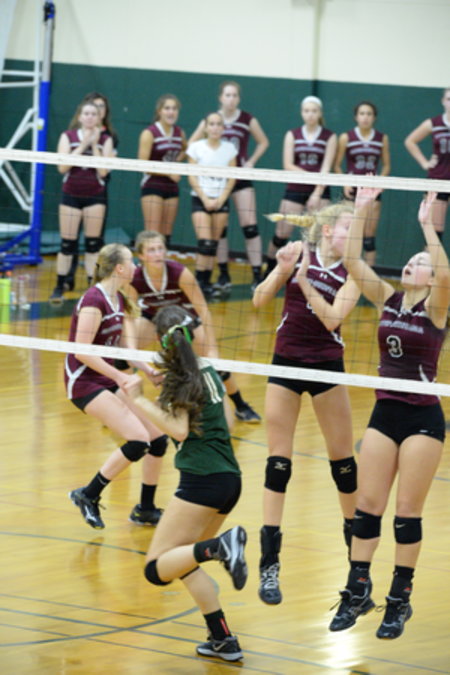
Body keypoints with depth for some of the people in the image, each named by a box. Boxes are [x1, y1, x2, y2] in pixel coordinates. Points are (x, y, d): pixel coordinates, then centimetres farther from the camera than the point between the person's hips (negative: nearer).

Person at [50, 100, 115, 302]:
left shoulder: (105, 140, 0)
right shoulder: (68, 137, -1)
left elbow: (103, 171, -10)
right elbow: (62, 167, -13)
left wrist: (94, 145, -14)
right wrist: (83, 145, -16)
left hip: (95, 196, 1)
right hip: (71, 194, -1)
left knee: (93, 243, 2)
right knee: (67, 243, 0)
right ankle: (59, 287, 7)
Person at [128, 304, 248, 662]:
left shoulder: (179, 376, -7)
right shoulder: (207, 368, 14)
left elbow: (179, 430, -17)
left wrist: (141, 401, -10)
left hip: (203, 480, -8)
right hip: (230, 477, 8)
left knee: (157, 569, -9)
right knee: (181, 560, 20)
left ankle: (220, 546, -31)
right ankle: (223, 641, 11)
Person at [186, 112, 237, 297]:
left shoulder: (229, 148, 5)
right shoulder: (196, 147, -2)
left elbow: (232, 178, 5)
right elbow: (192, 178, -3)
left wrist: (220, 200, -6)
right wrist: (205, 199, -10)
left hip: (221, 200, 3)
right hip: (200, 199, -3)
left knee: (214, 245, 3)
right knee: (205, 243, -14)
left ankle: (207, 282, 8)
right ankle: (199, 283, -12)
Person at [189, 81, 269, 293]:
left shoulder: (247, 120, -2)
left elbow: (263, 142, 13)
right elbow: (191, 145, 6)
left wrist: (251, 162, 1)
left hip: (241, 178, -1)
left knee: (250, 227, -8)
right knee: (218, 227, 5)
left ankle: (258, 275, -7)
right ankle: (224, 276, 15)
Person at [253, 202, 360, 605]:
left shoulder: (352, 273, -3)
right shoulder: (299, 252, -2)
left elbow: (332, 317, -17)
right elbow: (259, 301, -4)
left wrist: (303, 281, -20)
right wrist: (283, 271, -19)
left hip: (327, 366, 0)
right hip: (286, 361, 0)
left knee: (342, 458, 7)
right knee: (278, 462, -3)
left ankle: (357, 544, 27)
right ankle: (270, 565, -3)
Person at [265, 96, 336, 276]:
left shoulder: (329, 137, 2)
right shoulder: (292, 135, 5)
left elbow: (326, 168, -6)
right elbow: (288, 165, -4)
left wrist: (317, 193, -17)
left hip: (320, 191, -1)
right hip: (295, 190, 1)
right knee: (281, 234, 0)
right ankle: (269, 270, 17)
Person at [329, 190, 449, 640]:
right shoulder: (388, 299, 7)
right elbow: (353, 263, -2)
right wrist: (360, 214, -9)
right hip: (385, 413, 5)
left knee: (407, 512, -1)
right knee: (367, 506, 3)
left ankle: (400, 600, 8)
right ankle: (357, 591, 10)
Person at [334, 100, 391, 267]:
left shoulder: (382, 139, 4)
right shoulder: (346, 138, 0)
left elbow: (386, 166, 10)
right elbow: (337, 166, 3)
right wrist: (344, 184, -13)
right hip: (352, 190, -1)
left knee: (370, 236, 1)